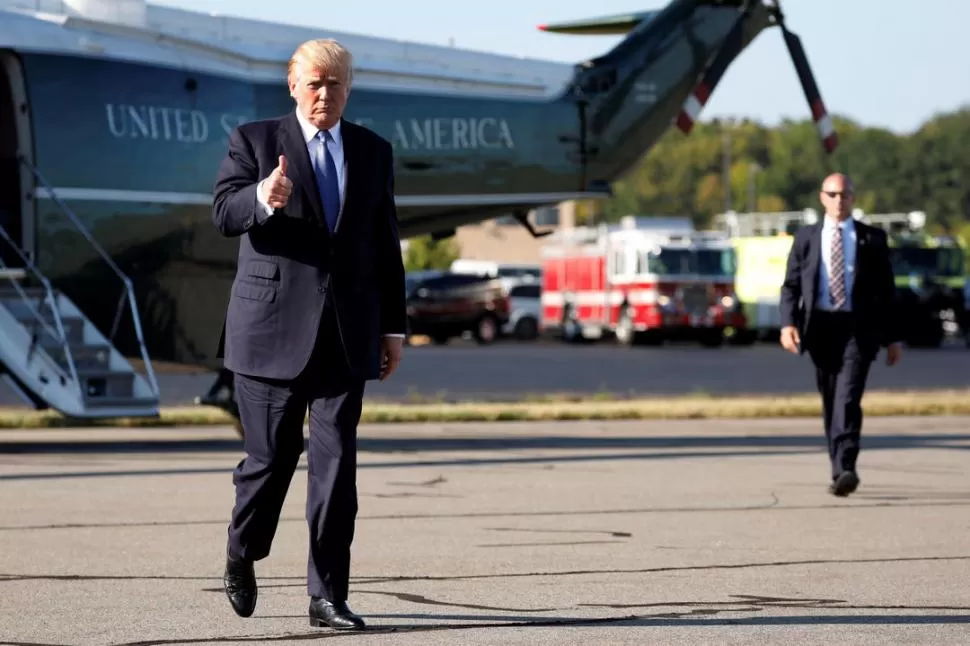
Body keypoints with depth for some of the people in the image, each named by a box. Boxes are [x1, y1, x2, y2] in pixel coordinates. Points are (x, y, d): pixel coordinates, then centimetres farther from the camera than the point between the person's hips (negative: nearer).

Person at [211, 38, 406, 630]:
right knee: (273, 457, 1)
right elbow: (225, 213, -11)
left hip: (346, 334, 3)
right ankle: (242, 554, 30)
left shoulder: (373, 152, 13)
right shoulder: (255, 141, 2)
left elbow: (385, 245, 15)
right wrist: (265, 198, -33)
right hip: (273, 329, -3)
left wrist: (394, 327, 12)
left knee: (337, 464, -3)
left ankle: (328, 597, -1)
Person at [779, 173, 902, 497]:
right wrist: (788, 323, -10)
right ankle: (839, 470, 17)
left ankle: (845, 470, -26)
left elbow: (886, 290, 9)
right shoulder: (805, 238, 11)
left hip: (859, 328, -3)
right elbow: (790, 286, 7)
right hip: (821, 327, 3)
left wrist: (892, 337, 6)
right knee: (830, 401, 8)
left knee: (848, 398, -17)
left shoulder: (872, 239, 7)